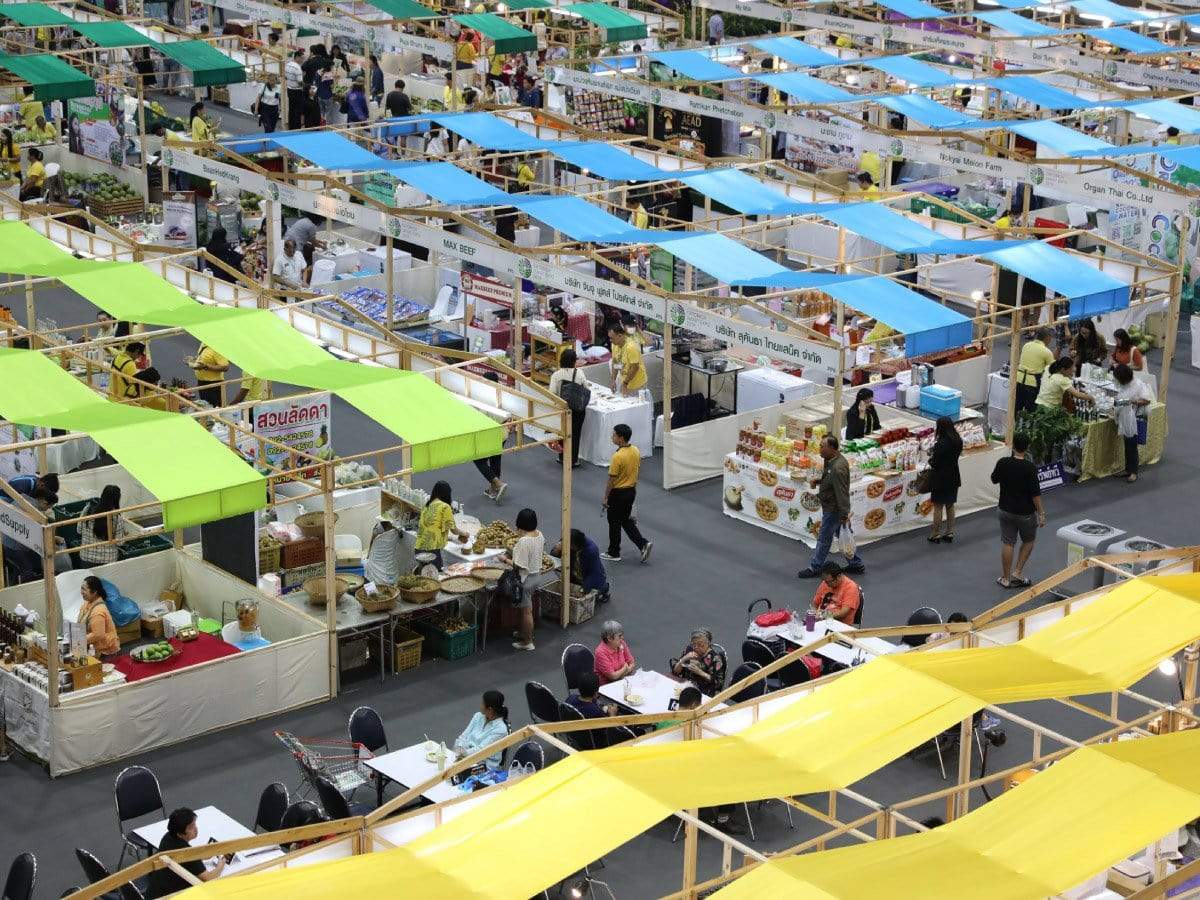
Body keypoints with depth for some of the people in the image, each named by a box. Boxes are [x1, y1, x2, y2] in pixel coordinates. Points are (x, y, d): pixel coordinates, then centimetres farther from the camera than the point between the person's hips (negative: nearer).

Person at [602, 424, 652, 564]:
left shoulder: (618, 456, -26)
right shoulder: (636, 451, -1)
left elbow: (611, 480, -20)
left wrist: (606, 498, -10)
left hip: (618, 494, -8)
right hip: (631, 491, 8)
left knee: (614, 524, 9)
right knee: (626, 521, 20)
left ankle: (614, 553, 20)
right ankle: (643, 544, 8)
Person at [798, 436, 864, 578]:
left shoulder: (837, 468, -30)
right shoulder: (832, 460, 2)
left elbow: (842, 494, -29)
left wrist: (845, 515, -27)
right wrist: (818, 481, 3)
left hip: (833, 510, -10)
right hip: (832, 507, 10)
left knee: (823, 539, 5)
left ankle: (815, 568, 18)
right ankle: (856, 564, 29)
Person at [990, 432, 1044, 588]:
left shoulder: (1002, 463, -10)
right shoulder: (1030, 467, -21)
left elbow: (994, 480, 9)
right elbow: (1035, 493, -19)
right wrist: (1041, 513, -11)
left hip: (1006, 510, 3)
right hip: (1026, 512, -3)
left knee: (1007, 543, 11)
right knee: (1028, 541, 19)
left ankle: (1006, 578, 16)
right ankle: (1017, 573, 13)